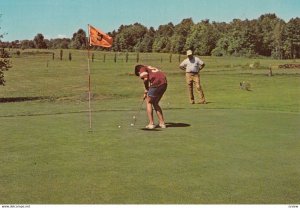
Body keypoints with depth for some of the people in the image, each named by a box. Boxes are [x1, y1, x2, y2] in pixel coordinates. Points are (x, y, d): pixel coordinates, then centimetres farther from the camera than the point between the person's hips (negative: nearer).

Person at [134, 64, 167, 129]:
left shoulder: (142, 69, 9)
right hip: (164, 83, 8)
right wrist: (147, 91, 24)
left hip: (156, 83, -8)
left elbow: (146, 79, -10)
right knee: (155, 103, 20)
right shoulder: (151, 68, 33)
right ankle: (162, 123, 19)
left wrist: (146, 89, 4)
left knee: (148, 102, 9)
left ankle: (151, 123, 4)